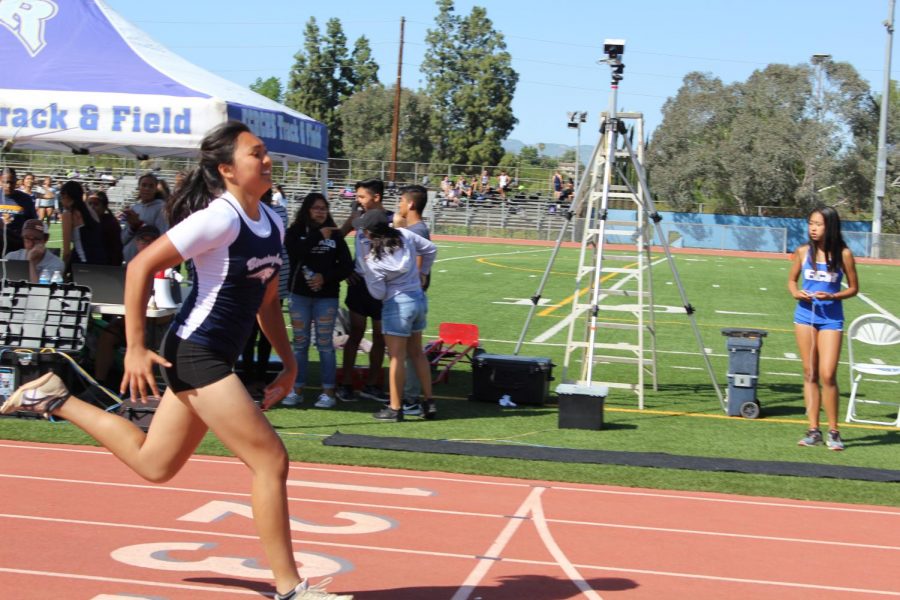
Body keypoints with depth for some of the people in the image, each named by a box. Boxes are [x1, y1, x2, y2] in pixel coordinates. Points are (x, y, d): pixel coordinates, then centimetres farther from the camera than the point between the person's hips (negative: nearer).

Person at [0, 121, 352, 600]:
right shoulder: (219, 218, -18)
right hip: (196, 353, -9)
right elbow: (140, 267, -18)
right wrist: (135, 348, -19)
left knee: (152, 463, 19)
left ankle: (56, 398, 31)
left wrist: (288, 362, 15)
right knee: (271, 461, -9)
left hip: (217, 357, 9)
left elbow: (266, 298, 20)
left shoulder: (272, 223, 8)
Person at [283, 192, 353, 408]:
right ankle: (297, 390, 11)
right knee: (300, 343, 6)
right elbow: (295, 251, -18)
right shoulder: (295, 232, 3)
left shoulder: (335, 235, 4)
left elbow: (347, 265, 3)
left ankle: (329, 392, 6)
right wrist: (318, 236, -12)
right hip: (300, 295, 1)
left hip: (327, 297, -1)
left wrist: (326, 277, -11)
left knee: (325, 344, 1)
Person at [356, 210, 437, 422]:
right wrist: (423, 273, 20)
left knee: (397, 357, 0)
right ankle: (429, 403, 21)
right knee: (417, 352, 18)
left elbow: (378, 294, -9)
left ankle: (395, 408, 6)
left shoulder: (373, 261, -18)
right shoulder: (405, 235, -5)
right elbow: (430, 249, 8)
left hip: (398, 305, -7)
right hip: (419, 299, 7)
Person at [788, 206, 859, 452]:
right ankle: (813, 430, 11)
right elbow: (791, 280, 13)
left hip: (831, 318, -3)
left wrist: (832, 296, -14)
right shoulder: (803, 252, 1)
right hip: (805, 315, 3)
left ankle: (833, 432, 4)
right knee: (810, 373, 5)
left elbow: (853, 288, 3)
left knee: (827, 375, -9)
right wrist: (796, 292, -9)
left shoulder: (843, 254, -5)